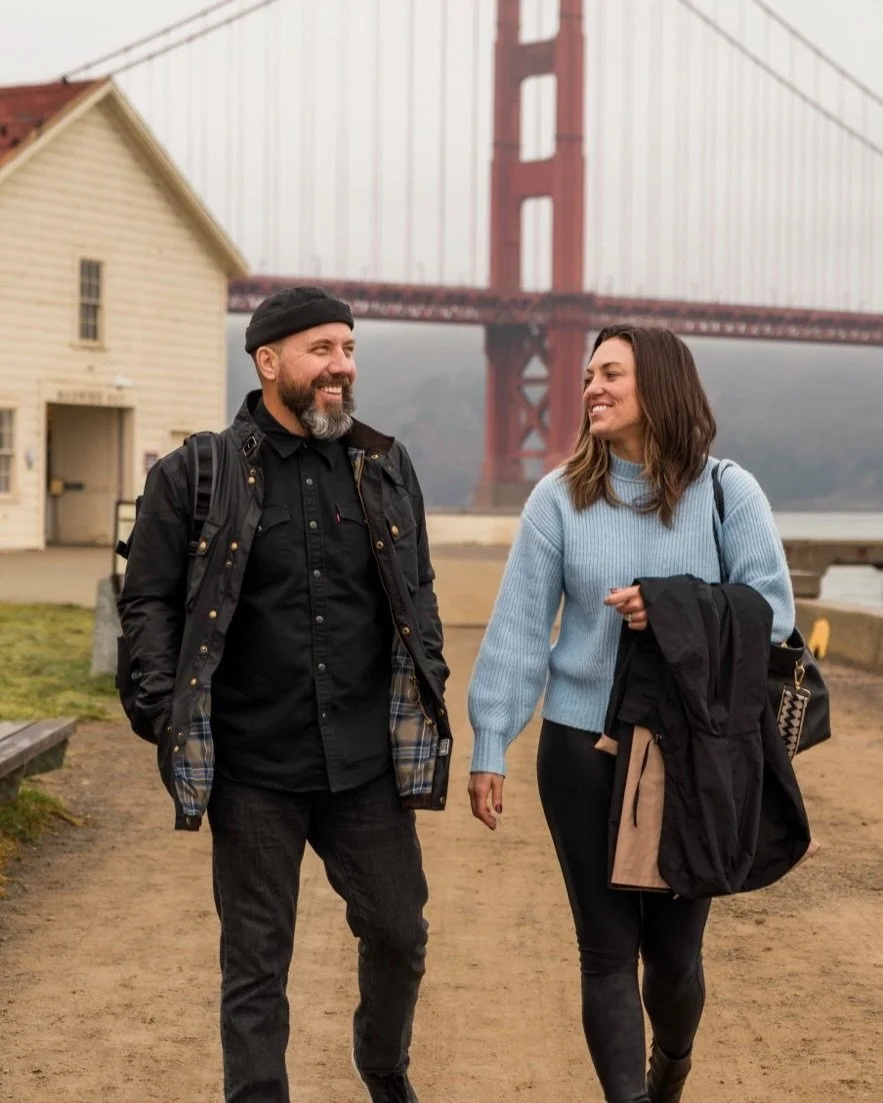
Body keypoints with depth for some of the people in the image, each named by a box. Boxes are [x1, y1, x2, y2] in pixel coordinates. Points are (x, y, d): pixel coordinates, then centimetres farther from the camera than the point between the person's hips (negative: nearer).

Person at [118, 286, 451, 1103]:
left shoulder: (385, 469, 6)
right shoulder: (195, 477, -5)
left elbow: (417, 596, 14)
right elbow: (148, 602, -3)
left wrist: (429, 699, 7)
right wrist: (173, 722, -10)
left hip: (368, 760, 3)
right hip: (252, 768, -3)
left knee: (400, 932, 14)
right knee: (256, 965, 6)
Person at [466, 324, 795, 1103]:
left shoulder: (727, 492, -4)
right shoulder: (561, 498, -3)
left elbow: (773, 612, -5)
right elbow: (519, 628, -3)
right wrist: (490, 746, -4)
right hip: (583, 748, 0)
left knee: (675, 948, 12)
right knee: (607, 948, 3)